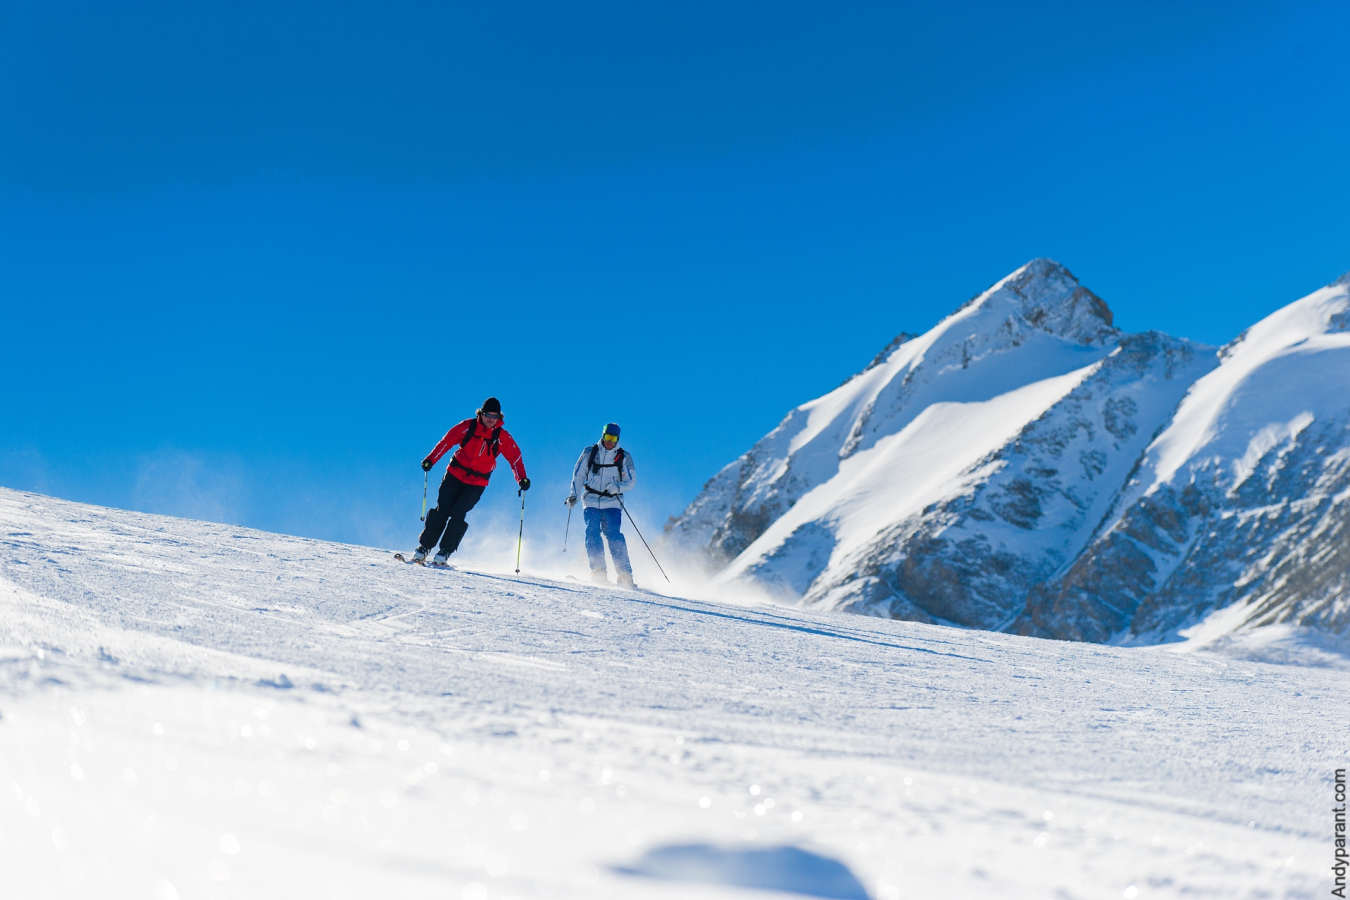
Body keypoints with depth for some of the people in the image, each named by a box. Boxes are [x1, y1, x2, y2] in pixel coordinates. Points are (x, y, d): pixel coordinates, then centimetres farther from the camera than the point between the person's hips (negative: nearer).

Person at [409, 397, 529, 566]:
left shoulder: (503, 437, -7)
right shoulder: (468, 426, -7)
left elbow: (515, 458, -7)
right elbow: (447, 440, -5)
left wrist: (522, 479, -21)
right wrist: (431, 459, -14)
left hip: (477, 483, -1)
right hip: (455, 475, 1)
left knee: (458, 515, -13)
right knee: (442, 510, -6)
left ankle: (444, 552, -4)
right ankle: (424, 547, 6)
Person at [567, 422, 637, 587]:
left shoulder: (624, 457, 7)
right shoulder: (589, 453, 7)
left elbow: (631, 480, 5)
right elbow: (578, 476, 11)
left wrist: (618, 487, -14)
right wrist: (574, 495, -1)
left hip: (612, 503, -1)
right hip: (591, 501, 1)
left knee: (613, 534, -16)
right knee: (592, 533, -15)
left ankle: (625, 574, -16)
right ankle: (598, 572, -14)